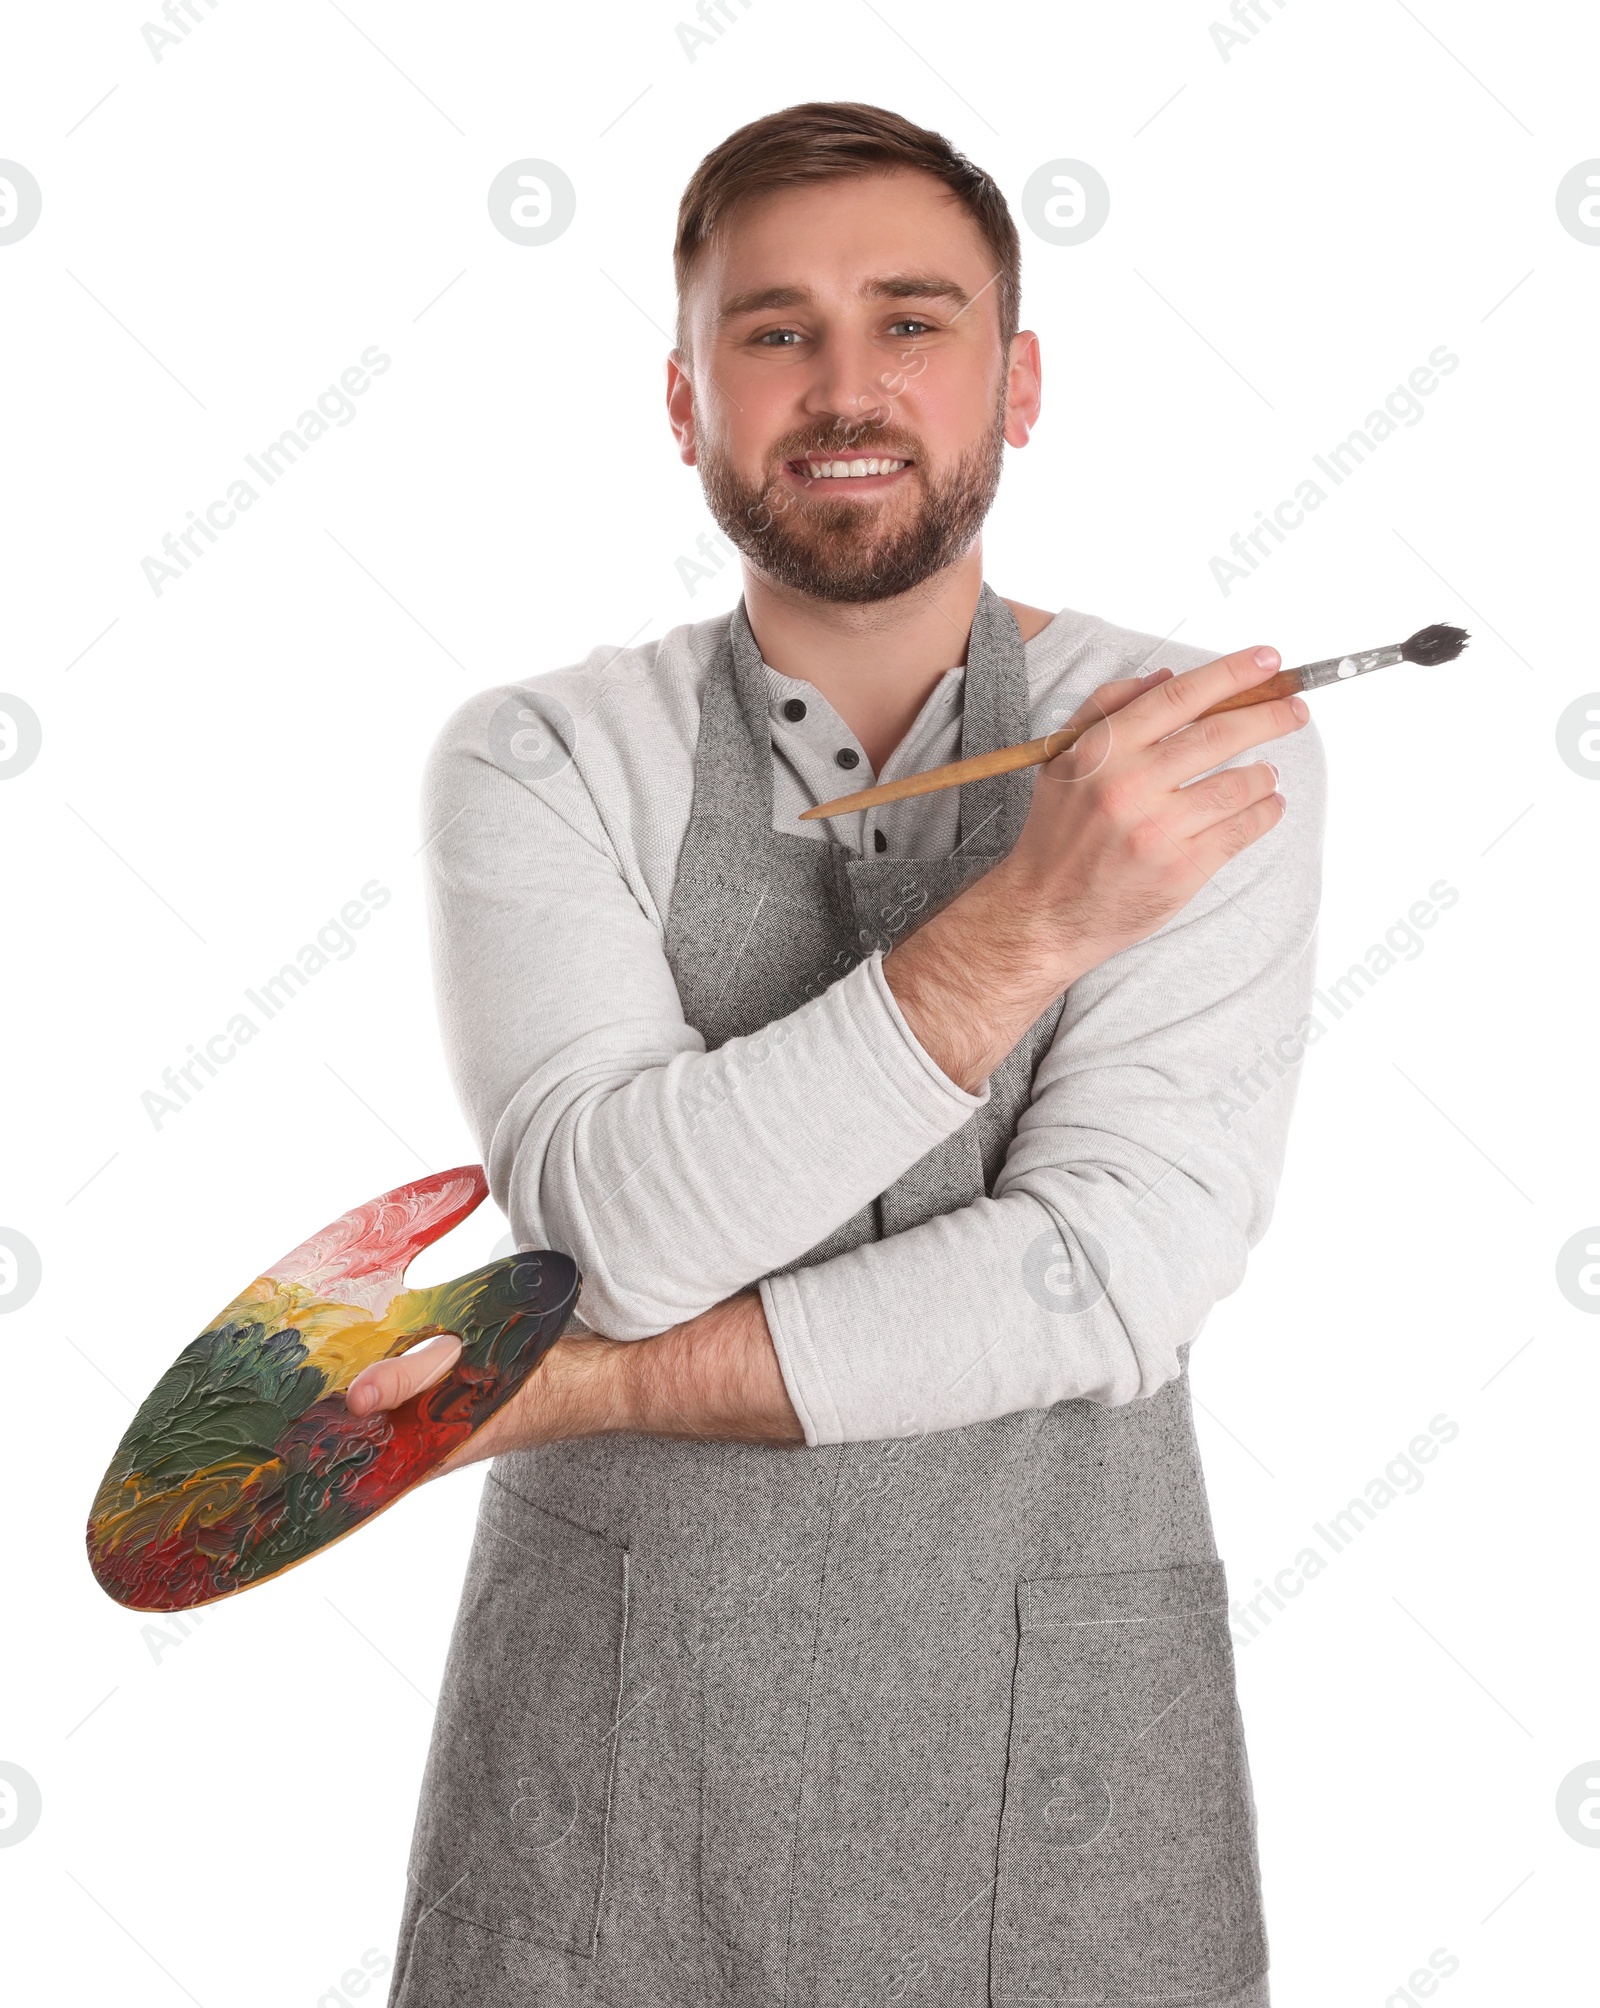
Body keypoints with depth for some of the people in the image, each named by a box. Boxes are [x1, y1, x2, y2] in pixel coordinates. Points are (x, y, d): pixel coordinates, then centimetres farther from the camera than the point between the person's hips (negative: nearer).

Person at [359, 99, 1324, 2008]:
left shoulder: (1213, 750, -7)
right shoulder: (537, 761, -5)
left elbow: (1113, 1282, -16)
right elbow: (630, 1228, -18)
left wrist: (578, 1384, -15)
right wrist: (1027, 919, -25)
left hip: (1055, 1740, 0)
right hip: (607, 1730, 0)